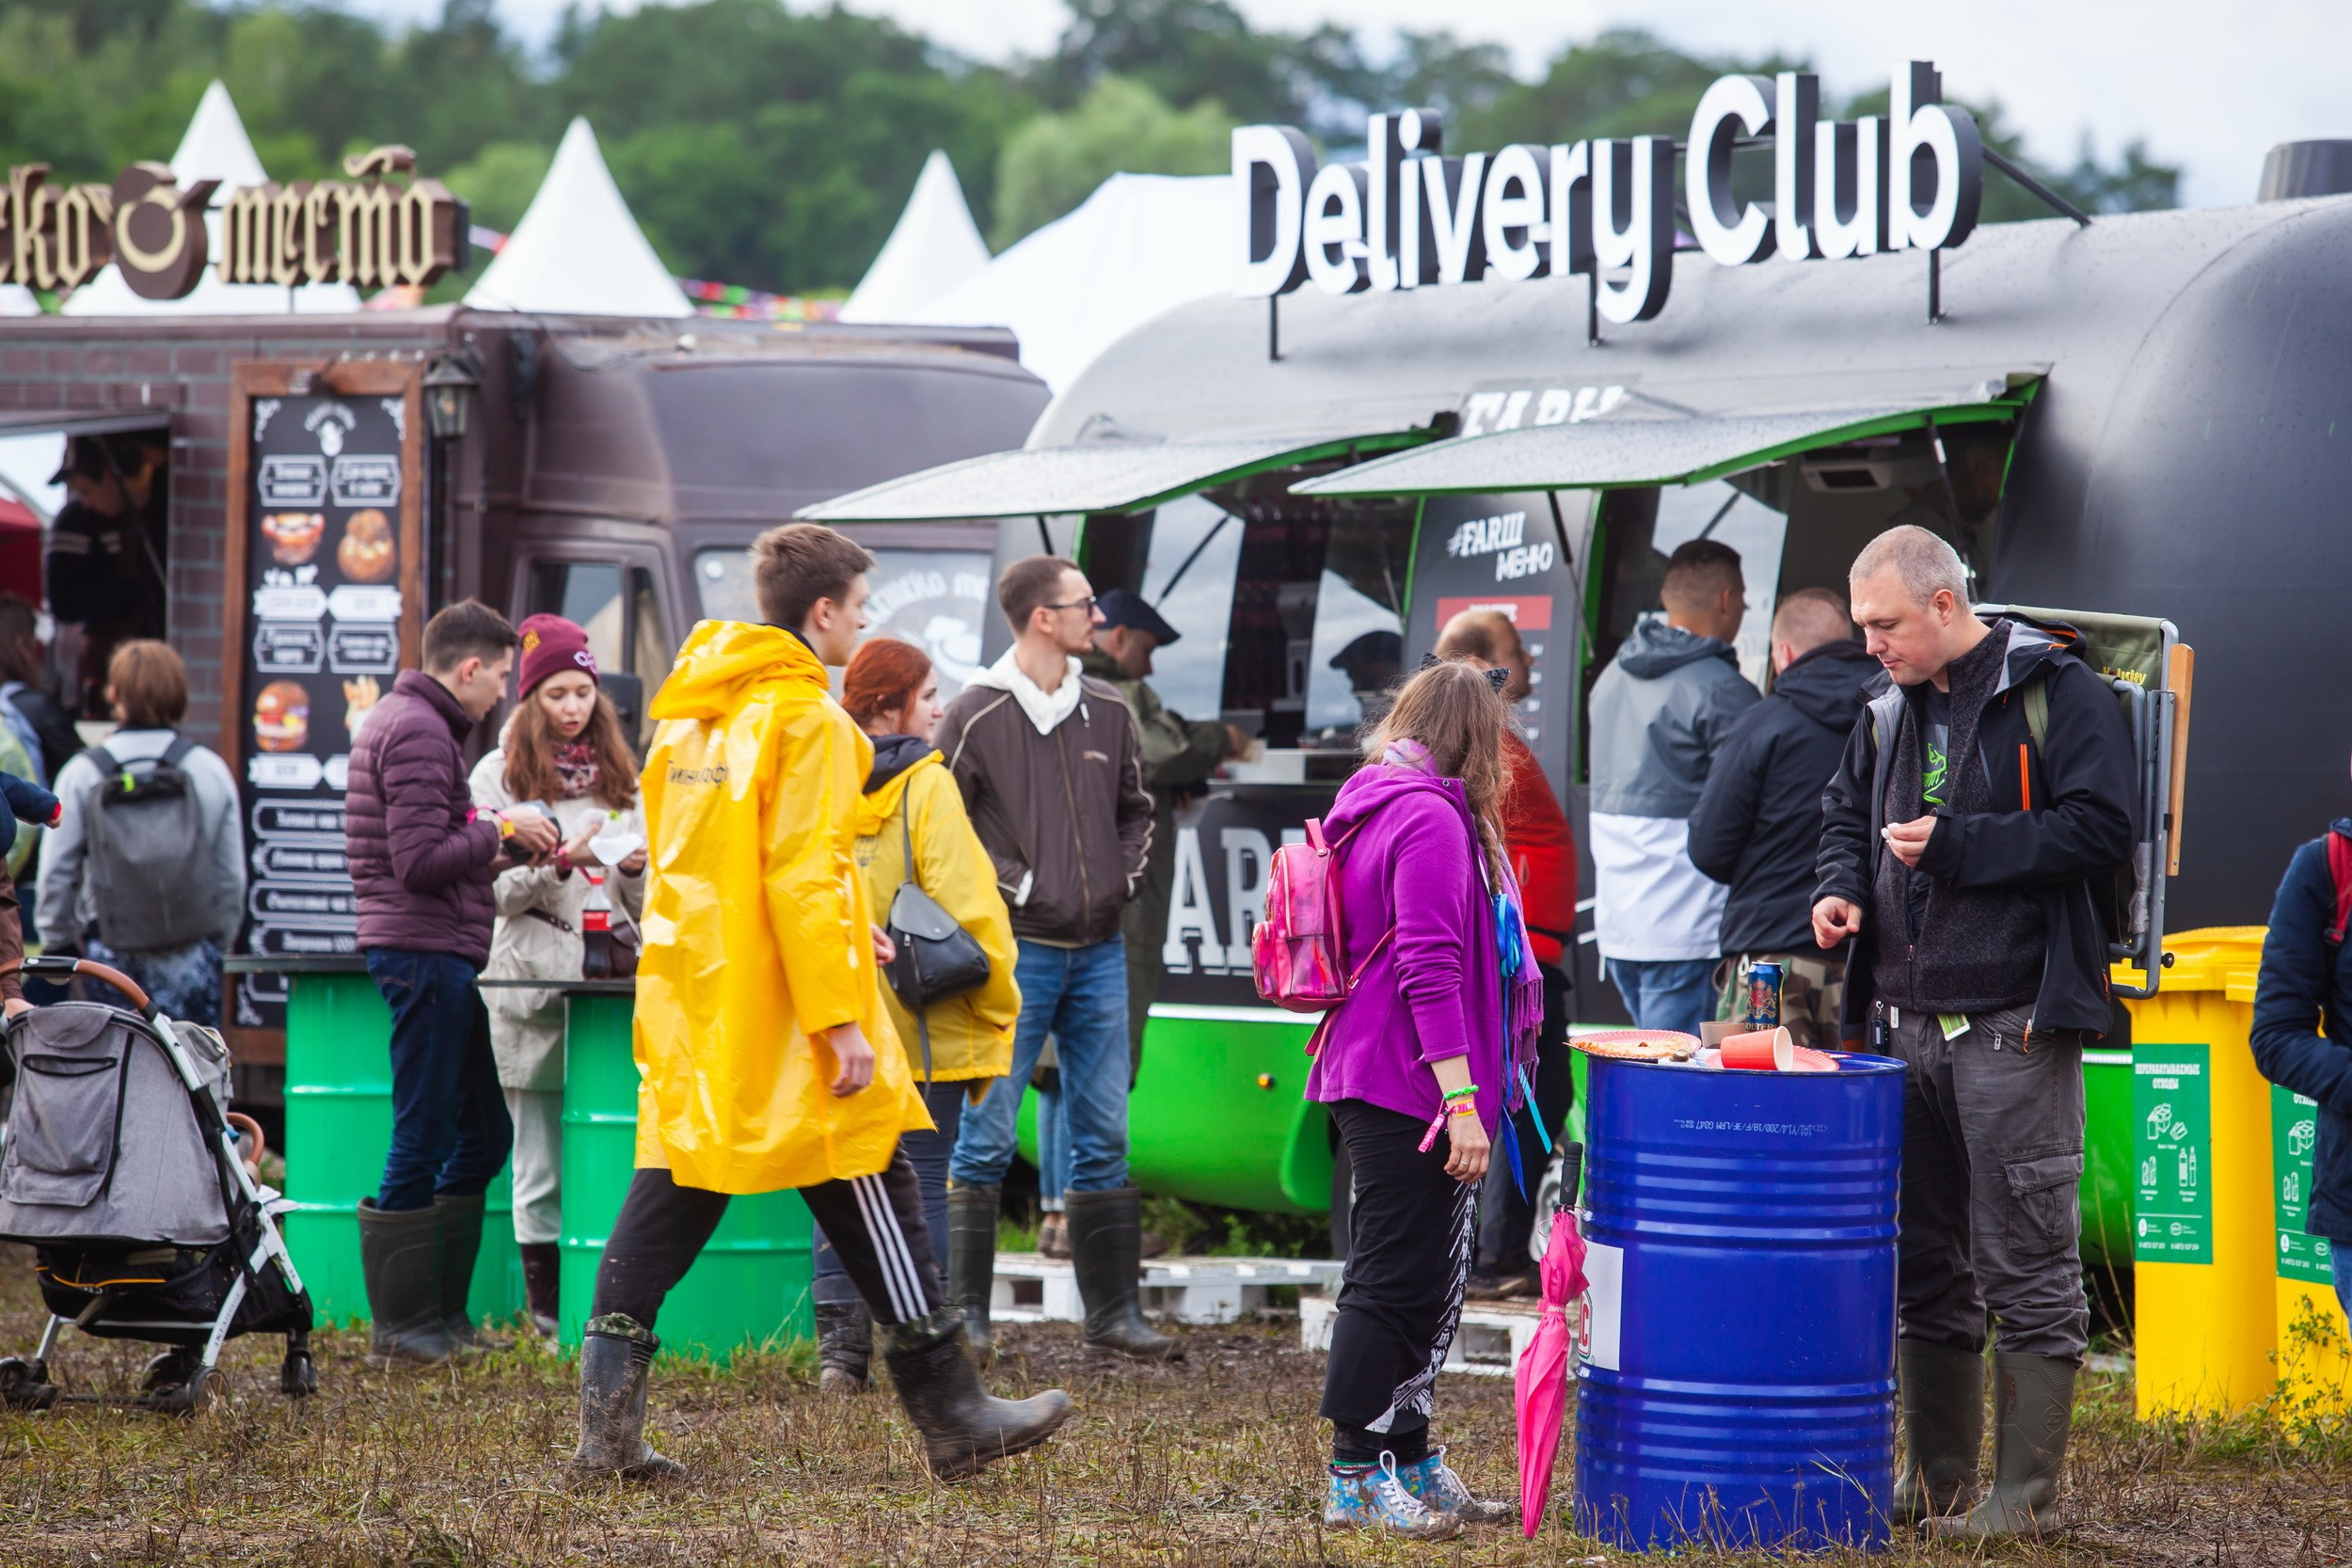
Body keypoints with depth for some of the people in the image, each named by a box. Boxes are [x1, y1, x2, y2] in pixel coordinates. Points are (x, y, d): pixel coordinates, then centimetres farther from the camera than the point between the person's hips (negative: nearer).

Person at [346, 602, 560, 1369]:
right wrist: (501, 831, -11)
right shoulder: (418, 732, -14)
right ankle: (399, 1327, -2)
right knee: (423, 1140, -7)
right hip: (425, 952, -11)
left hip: (436, 955, 11)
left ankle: (441, 1312, 19)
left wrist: (498, 852, 12)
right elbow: (421, 861, -21)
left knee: (483, 1133, 15)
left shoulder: (411, 722, 19)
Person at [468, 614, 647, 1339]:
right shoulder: (499, 775, 6)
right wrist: (562, 860, -15)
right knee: (542, 1164, -3)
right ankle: (547, 1306, 1)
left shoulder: (620, 777, 18)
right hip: (533, 981, -3)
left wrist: (637, 869, -3)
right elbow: (494, 890, -2)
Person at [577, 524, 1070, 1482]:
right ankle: (952, 1413, 8)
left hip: (686, 997, 8)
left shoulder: (693, 711, 15)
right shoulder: (806, 718, -12)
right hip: (775, 1008, -8)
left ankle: (607, 1420, -2)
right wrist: (839, 1017, -19)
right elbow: (802, 873, -19)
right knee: (867, 1187, 1)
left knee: (676, 1182, 7)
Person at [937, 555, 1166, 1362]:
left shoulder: (1108, 711, 9)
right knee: (986, 1140, -3)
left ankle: (1113, 1310, 13)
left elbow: (1134, 808, 22)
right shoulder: (976, 715, -7)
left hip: (1099, 951, 5)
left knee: (1105, 1138, 8)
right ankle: (965, 1311, 2)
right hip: (1016, 953, -5)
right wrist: (1013, 887, -11)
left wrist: (1124, 877, 6)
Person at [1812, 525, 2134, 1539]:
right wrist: (1840, 885, 5)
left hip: (2013, 1027, -7)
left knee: (2028, 1271, -4)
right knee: (1924, 1265, 12)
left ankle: (2027, 1490, -1)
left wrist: (1953, 845, -16)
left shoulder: (2057, 694, -7)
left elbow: (2099, 827, -15)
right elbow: (1846, 814, 27)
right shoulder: (1890, 713, 15)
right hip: (1905, 1027, 7)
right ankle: (1935, 1474, 20)